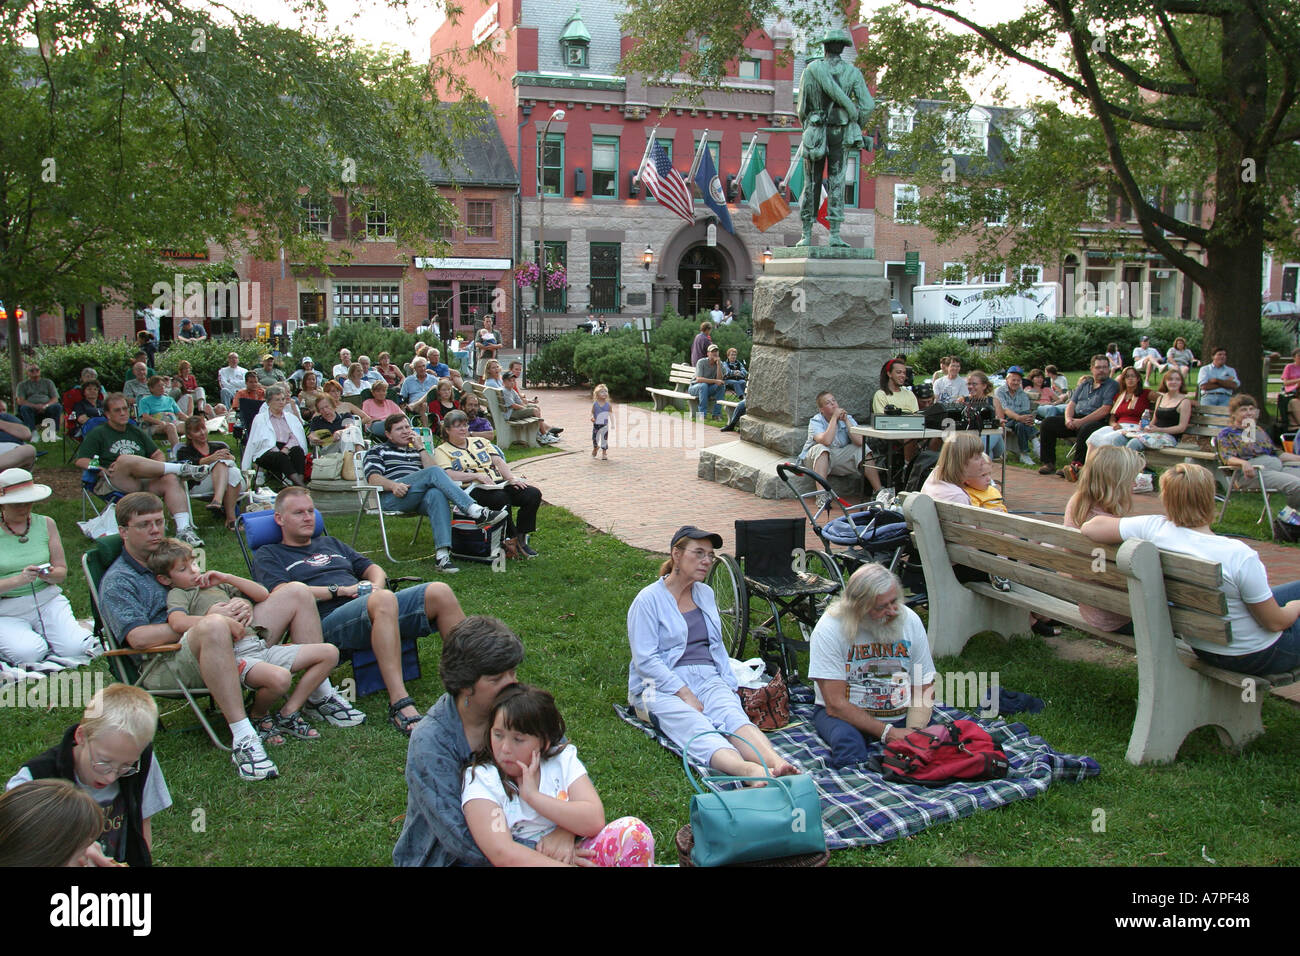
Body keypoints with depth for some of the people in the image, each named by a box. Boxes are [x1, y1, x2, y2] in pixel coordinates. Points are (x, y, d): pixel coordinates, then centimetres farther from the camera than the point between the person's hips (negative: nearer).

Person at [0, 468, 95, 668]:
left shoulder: (46, 524, 5)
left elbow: (62, 572, 6)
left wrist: (49, 575, -17)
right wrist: (18, 579, -27)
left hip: (47, 600, 2)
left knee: (76, 647, -21)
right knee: (29, 653, -27)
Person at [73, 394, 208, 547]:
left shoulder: (136, 431, 27)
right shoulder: (98, 434, 13)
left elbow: (158, 454, 25)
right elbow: (80, 460, 2)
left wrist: (157, 468, 2)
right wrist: (102, 470, -14)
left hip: (145, 482, 4)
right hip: (112, 485, -4)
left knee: (171, 479, -28)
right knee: (126, 460, -37)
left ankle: (184, 529, -42)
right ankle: (181, 468, -27)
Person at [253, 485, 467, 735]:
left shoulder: (330, 543, 35)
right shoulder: (268, 555, 17)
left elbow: (373, 569, 29)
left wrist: (375, 585, 5)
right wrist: (341, 590, -6)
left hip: (379, 608, 6)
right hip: (328, 621, -6)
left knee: (440, 593, -20)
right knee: (383, 600, -40)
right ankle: (399, 704, -45)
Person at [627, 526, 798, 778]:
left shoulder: (706, 594, 20)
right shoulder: (649, 600, -1)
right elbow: (645, 660, -9)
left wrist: (730, 686, 7)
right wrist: (685, 694, -17)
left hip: (707, 679, 5)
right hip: (662, 686, -5)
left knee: (733, 715, -30)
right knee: (697, 729, -36)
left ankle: (777, 763, -57)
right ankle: (749, 771, -64)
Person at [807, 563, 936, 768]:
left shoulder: (910, 621, -3)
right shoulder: (829, 629, -15)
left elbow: (923, 692, 0)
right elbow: (835, 704, -16)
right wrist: (888, 733, -21)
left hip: (901, 716, 4)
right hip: (845, 715, -3)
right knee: (845, 738, -37)